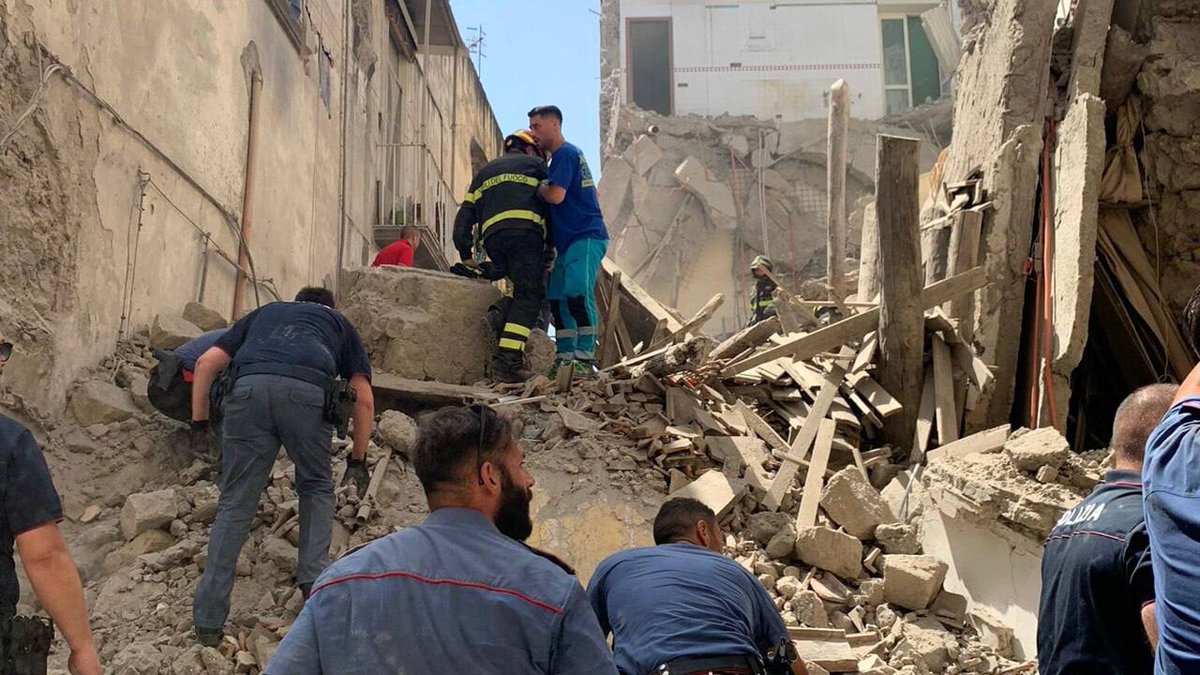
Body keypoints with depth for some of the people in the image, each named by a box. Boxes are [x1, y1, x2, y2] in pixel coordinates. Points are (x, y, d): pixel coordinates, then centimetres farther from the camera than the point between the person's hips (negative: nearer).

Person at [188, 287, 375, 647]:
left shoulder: (264, 312, 40)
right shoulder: (338, 323, 36)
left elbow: (206, 363, 27)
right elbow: (364, 399, 26)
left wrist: (199, 421, 30)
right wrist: (358, 459, 34)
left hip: (249, 387, 1)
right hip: (308, 391, -1)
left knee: (235, 503, 7)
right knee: (316, 488, 24)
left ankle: (208, 619, 4)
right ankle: (314, 576, 12)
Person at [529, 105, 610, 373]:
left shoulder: (565, 154, -8)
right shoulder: (568, 154, 24)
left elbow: (556, 195, -19)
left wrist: (538, 187, -2)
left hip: (585, 237, -11)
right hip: (570, 240, 11)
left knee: (578, 294, -21)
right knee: (557, 298, 8)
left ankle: (585, 358, -22)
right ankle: (565, 358, 10)